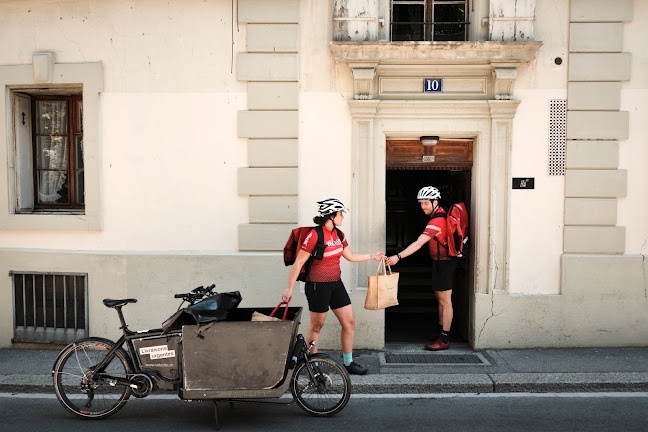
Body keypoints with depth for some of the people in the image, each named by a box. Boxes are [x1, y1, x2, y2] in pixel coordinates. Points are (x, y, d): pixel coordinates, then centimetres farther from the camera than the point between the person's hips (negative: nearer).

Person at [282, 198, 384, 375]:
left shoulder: (338, 234, 5)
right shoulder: (315, 235, -18)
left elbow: (350, 256, 19)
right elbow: (298, 262, -17)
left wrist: (372, 256, 21)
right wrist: (289, 288, -17)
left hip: (335, 284, 8)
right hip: (318, 285, -8)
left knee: (349, 322, 8)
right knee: (316, 326, 6)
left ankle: (348, 363, 22)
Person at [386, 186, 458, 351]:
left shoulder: (436, 221, -25)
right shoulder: (441, 213, 7)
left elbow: (418, 244, -33)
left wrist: (398, 256, -37)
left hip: (443, 263, -10)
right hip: (439, 261, 10)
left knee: (444, 301, -4)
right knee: (440, 298, 19)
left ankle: (444, 339, 3)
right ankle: (440, 329, 32)